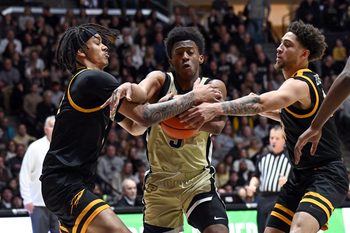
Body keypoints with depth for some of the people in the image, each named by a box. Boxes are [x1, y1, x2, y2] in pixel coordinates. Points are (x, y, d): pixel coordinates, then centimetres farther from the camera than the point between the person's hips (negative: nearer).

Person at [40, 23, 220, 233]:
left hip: (77, 182, 11)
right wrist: (194, 97, -7)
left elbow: (134, 126, 22)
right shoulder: (92, 79, -13)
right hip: (63, 183, -11)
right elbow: (144, 116, -15)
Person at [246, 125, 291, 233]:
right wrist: (253, 184, 5)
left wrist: (288, 181, -24)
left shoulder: (290, 159, 0)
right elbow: (256, 176, 26)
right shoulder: (262, 158, 18)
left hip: (280, 199, -6)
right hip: (262, 199, 6)